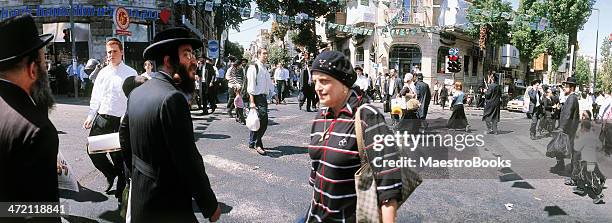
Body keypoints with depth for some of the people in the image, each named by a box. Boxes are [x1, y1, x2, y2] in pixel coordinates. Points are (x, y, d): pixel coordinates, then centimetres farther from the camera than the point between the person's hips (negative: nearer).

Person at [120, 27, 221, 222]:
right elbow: (188, 160, -25)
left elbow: (124, 136, 15)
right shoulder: (173, 98, -24)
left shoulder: (136, 93, 3)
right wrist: (211, 206, -16)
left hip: (140, 196, 9)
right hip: (167, 206, -9)